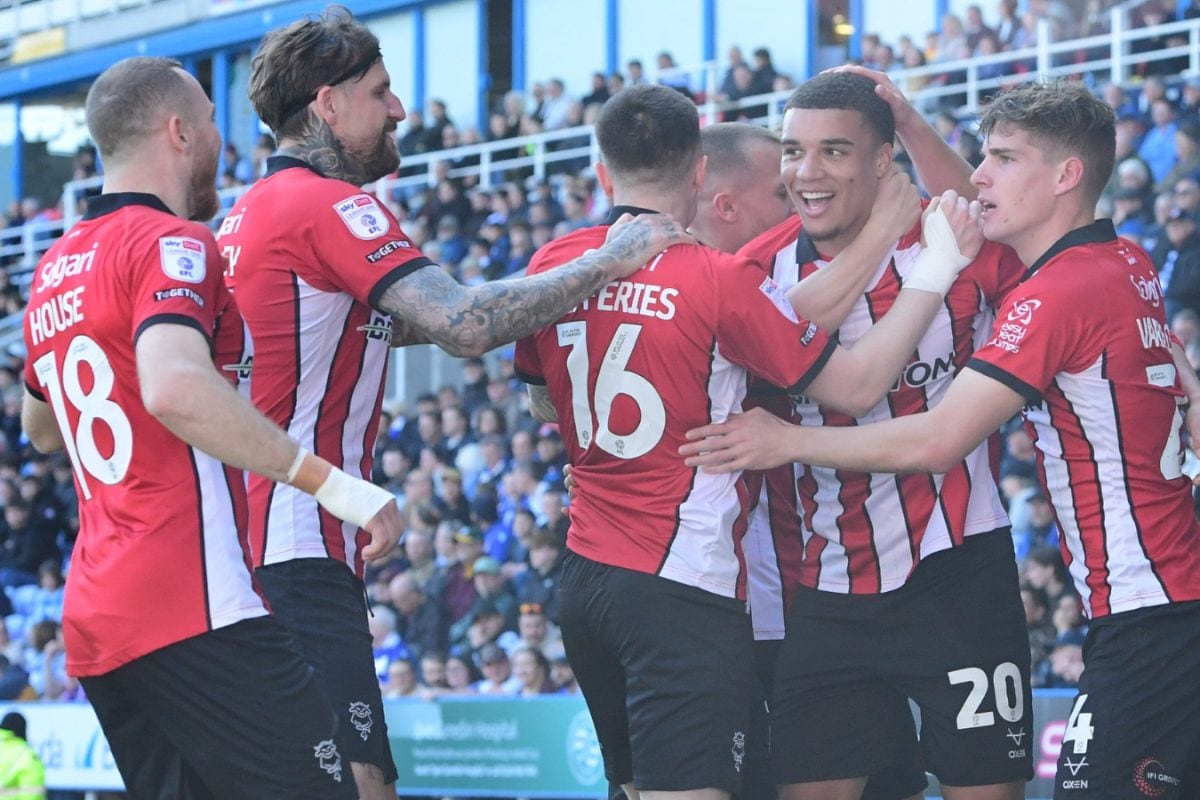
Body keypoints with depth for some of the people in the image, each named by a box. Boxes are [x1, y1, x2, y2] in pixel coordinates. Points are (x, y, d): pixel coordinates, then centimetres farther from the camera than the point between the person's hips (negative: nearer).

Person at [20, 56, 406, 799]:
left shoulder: (54, 270, 20)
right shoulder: (170, 242, -7)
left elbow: (41, 426, 37)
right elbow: (176, 390, -26)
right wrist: (336, 485, -24)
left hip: (94, 620, 9)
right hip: (193, 610, -9)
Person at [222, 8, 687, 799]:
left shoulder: (249, 212, 19)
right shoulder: (329, 205, -11)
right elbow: (465, 326, -21)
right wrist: (608, 261, -12)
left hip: (251, 548, 10)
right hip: (303, 553, -10)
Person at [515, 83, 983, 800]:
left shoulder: (553, 267, 5)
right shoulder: (720, 280, -13)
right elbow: (855, 384, -8)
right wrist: (937, 269, 1)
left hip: (585, 575, 7)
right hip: (684, 588, -7)